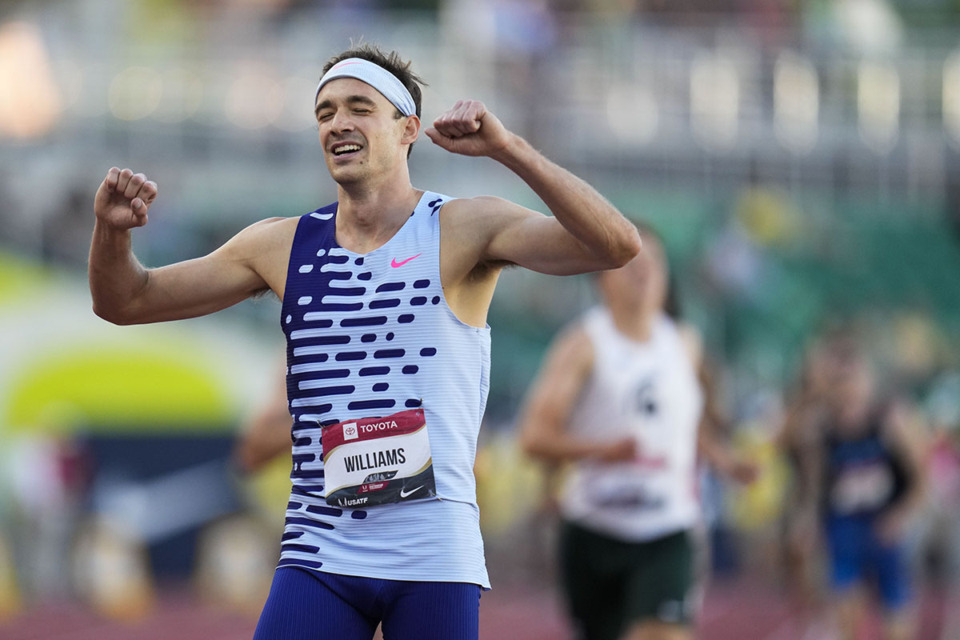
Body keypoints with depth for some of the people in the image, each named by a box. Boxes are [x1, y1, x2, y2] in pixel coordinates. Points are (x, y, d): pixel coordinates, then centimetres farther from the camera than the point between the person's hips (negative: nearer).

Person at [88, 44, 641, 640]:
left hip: (435, 562, -2)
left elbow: (617, 245, -16)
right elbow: (126, 301, 15)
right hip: (318, 559, 3)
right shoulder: (283, 246, 9)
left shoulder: (463, 231, -2)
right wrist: (113, 232, -8)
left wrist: (505, 147, -25)